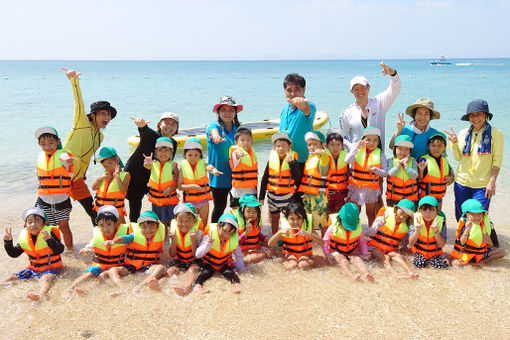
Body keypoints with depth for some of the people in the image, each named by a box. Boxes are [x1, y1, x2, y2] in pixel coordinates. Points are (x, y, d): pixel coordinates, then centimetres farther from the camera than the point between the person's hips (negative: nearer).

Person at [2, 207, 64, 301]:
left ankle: (42, 294, -62)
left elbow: (59, 250, -24)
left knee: (45, 278, -36)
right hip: (33, 268, 7)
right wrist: (8, 242, -4)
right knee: (12, 278, -1)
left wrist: (50, 240, -41)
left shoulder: (49, 233, -12)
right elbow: (14, 254, 12)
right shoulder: (24, 238, 5)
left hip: (51, 267, -7)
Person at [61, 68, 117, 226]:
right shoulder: (82, 123, -8)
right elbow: (79, 104, -25)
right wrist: (74, 80, -39)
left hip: (77, 179, 6)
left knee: (93, 211, 7)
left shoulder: (100, 137, 11)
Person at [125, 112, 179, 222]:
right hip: (134, 175, -5)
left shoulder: (173, 144, -2)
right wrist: (142, 126, -68)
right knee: (135, 205, -3)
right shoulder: (151, 135, -20)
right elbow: (145, 132, -44)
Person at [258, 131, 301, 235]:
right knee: (274, 219, 15)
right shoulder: (271, 160, -2)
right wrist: (261, 197, 6)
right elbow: (264, 179, 5)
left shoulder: (292, 159, -7)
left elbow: (298, 178, -17)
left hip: (288, 195, -2)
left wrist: (292, 163, -27)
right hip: (273, 194, 2)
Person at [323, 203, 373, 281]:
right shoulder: (334, 227, -17)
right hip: (337, 252, -2)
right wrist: (327, 254, -12)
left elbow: (361, 241, 9)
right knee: (342, 260, -33)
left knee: (357, 258, -27)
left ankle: (366, 273, -53)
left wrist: (365, 253, 2)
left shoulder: (358, 228, -7)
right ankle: (350, 274, -59)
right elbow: (325, 242, -8)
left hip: (351, 252, 3)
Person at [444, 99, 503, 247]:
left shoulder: (495, 134, -3)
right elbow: (458, 157, 6)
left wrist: (492, 182, -12)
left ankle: (493, 243, 20)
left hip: (482, 185, -4)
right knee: (461, 218, 9)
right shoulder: (464, 133, 8)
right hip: (462, 183, 4)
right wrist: (454, 142, -9)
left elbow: (497, 161, -4)